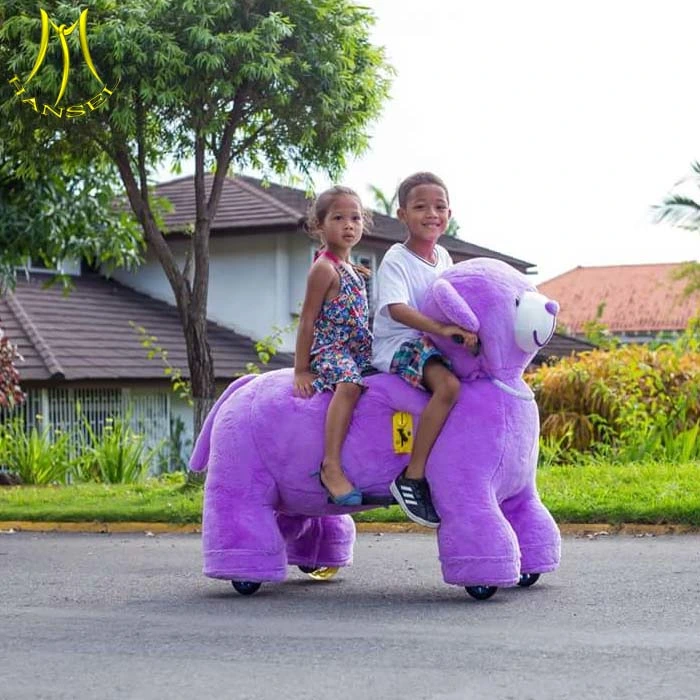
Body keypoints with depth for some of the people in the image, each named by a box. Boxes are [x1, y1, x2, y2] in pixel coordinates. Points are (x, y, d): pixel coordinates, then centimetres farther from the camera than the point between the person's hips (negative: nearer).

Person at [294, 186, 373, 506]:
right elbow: (307, 320, -10)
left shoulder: (352, 270, 18)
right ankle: (332, 467, -42)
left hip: (360, 351, 10)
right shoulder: (324, 268, -7)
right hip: (330, 350, -10)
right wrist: (301, 370, -12)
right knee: (349, 383, -36)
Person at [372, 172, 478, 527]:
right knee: (448, 384, -32)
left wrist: (463, 329, 7)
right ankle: (412, 477, -32)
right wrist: (442, 329, -37)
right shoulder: (396, 260, -12)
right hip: (397, 345, -9)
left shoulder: (443, 257, 12)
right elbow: (397, 309, -27)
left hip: (430, 343, 9)